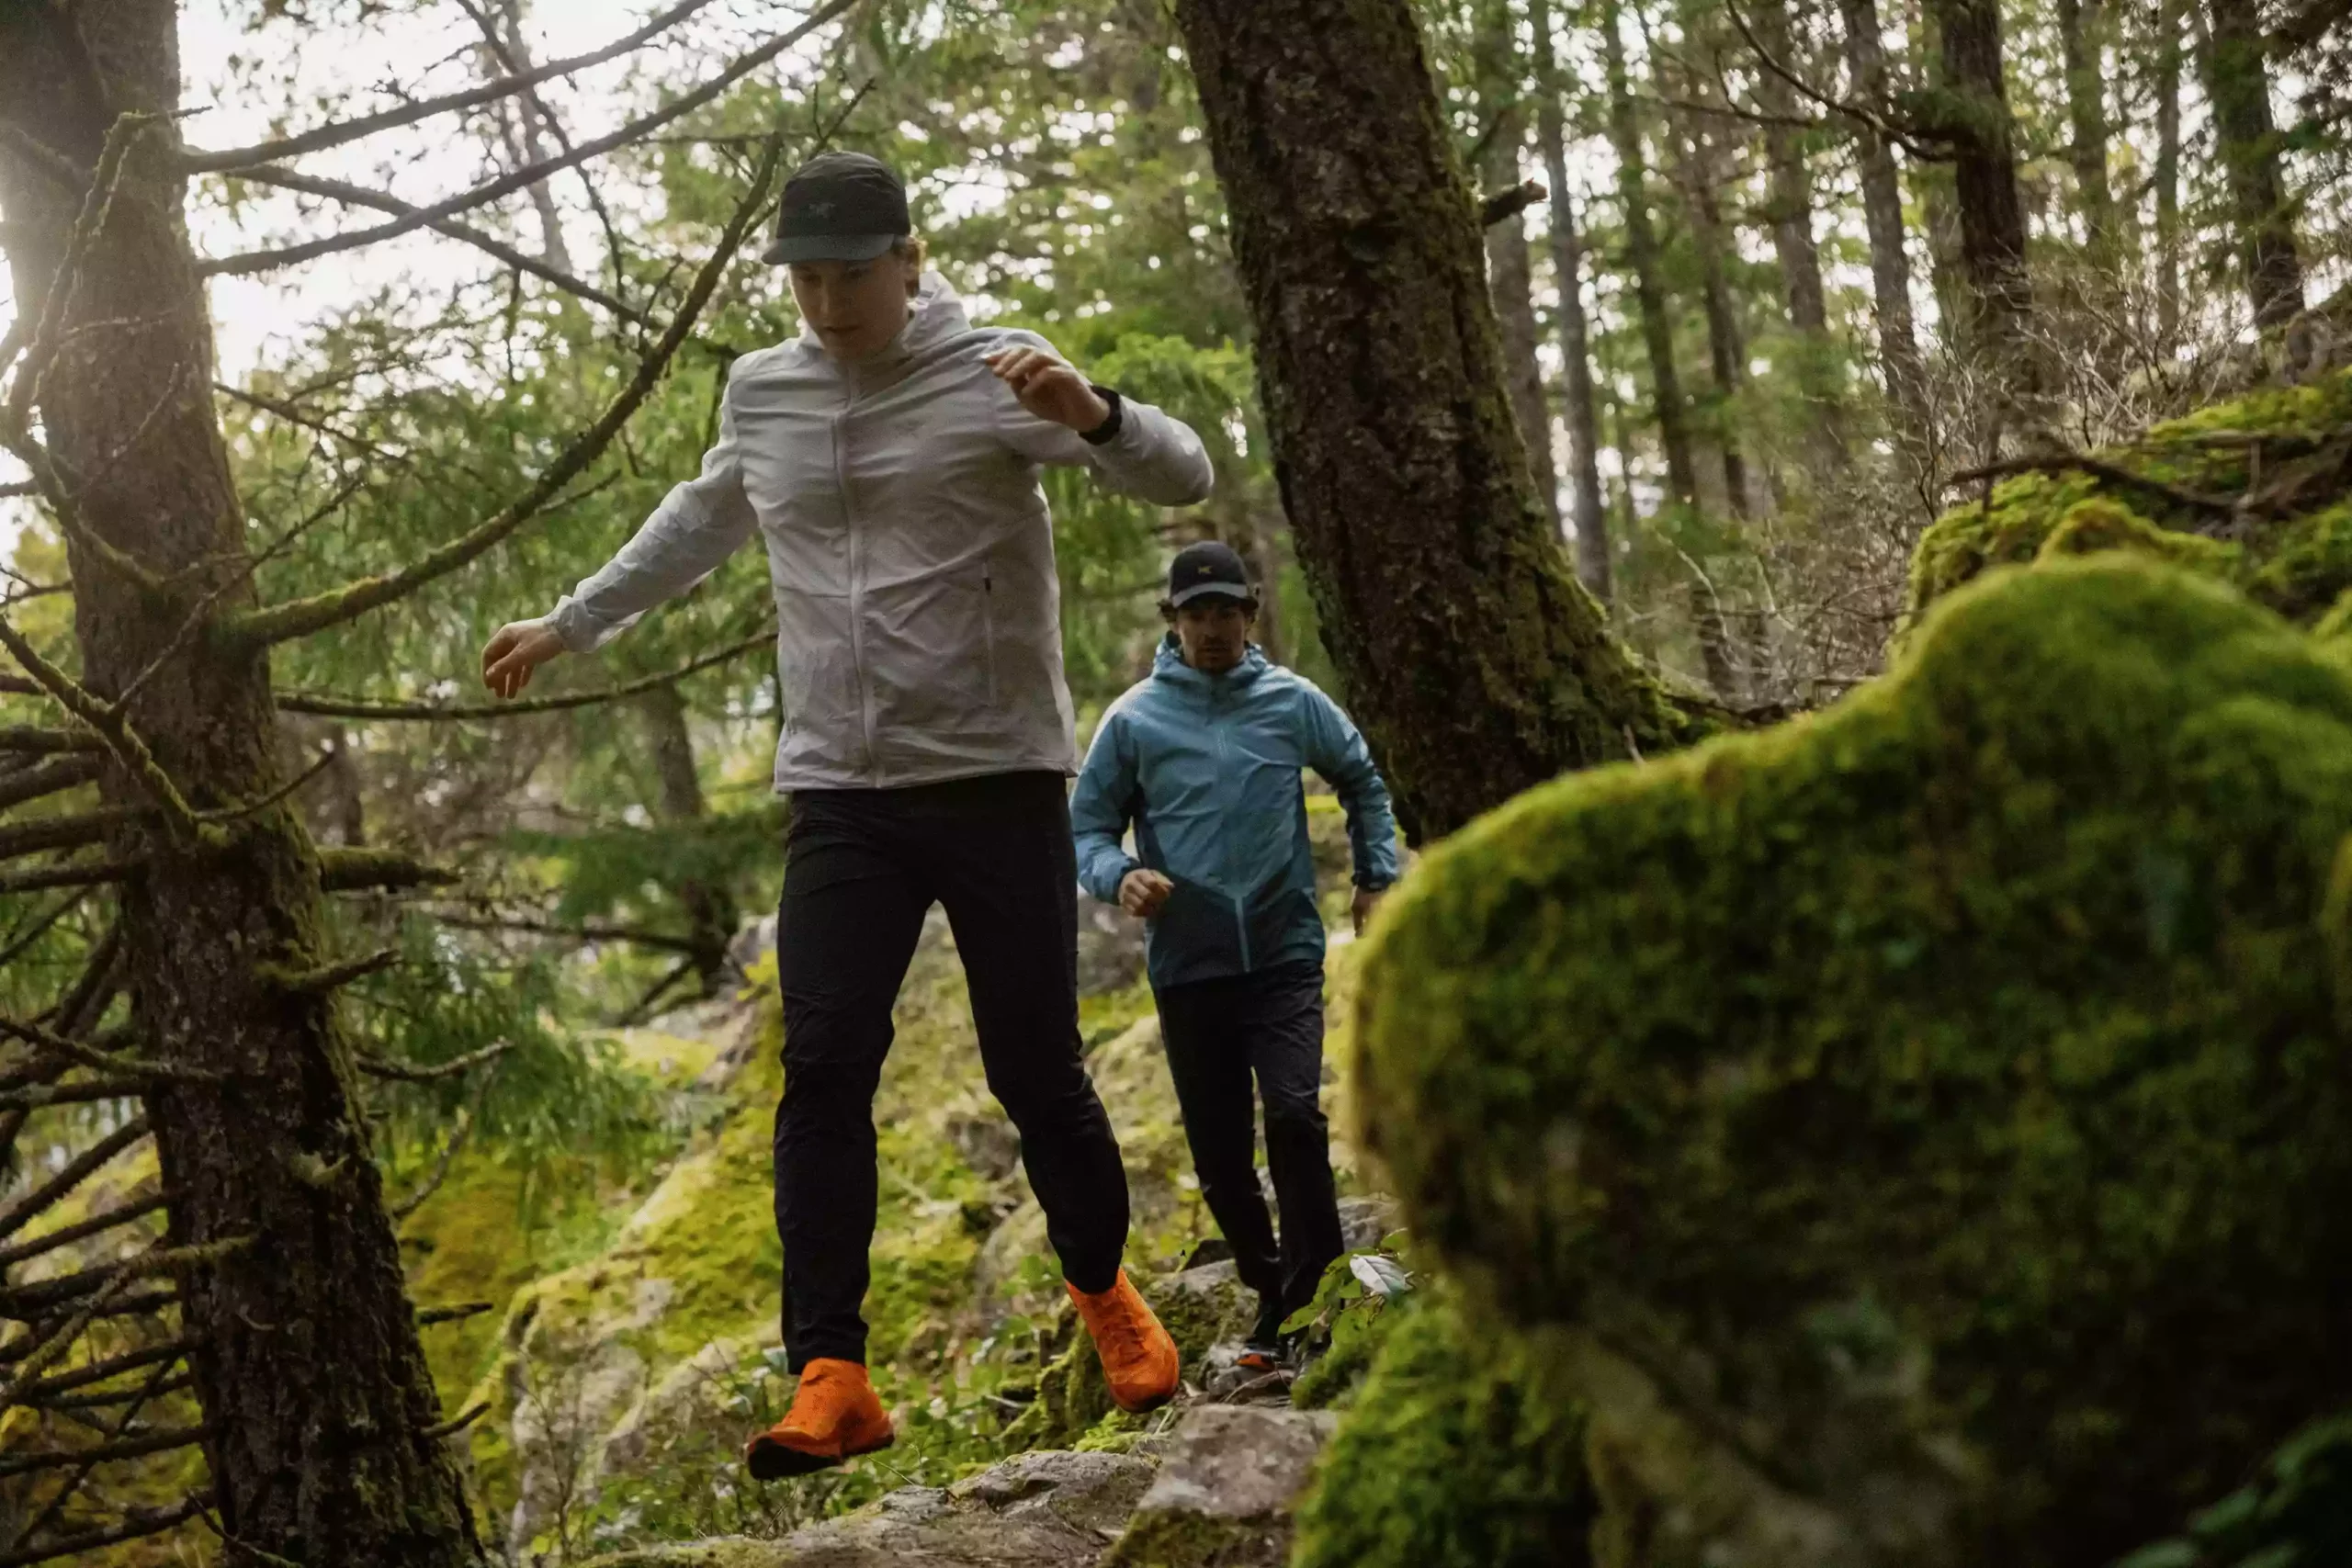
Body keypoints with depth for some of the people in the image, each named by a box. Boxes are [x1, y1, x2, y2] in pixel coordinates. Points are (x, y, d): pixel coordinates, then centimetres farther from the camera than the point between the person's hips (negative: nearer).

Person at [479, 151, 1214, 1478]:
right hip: (840, 795, 3)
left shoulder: (990, 372, -4)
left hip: (998, 781, -3)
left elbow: (1185, 478, -10)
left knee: (1037, 1067, 2)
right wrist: (568, 626, 36)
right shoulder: (760, 392, 9)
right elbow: (699, 526, 29)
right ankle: (831, 1378, -6)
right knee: (824, 1069, -8)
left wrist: (1093, 413, -31)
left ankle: (1104, 1288, 29)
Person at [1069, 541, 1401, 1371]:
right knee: (1219, 1153, 6)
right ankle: (1269, 1287, 25)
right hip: (1187, 970, 1)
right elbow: (1088, 829, 3)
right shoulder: (1133, 720, 0)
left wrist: (1376, 880, 14)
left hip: (1286, 957, -1)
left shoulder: (1294, 702, 3)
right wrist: (1120, 877, -18)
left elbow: (1363, 783, 19)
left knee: (1294, 1115, -20)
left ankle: (1317, 1291, -10)